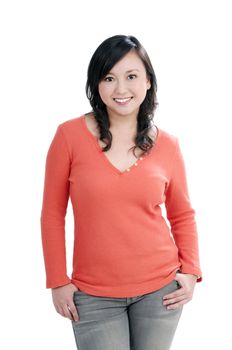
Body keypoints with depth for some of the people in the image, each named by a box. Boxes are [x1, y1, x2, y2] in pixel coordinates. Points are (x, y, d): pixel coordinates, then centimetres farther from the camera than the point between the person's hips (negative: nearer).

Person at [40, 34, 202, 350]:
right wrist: (58, 281, -3)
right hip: (94, 295, -2)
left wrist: (191, 271, -1)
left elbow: (183, 215, 10)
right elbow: (53, 214, -1)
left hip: (160, 288, 2)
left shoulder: (167, 144, -1)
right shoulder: (70, 135, -6)